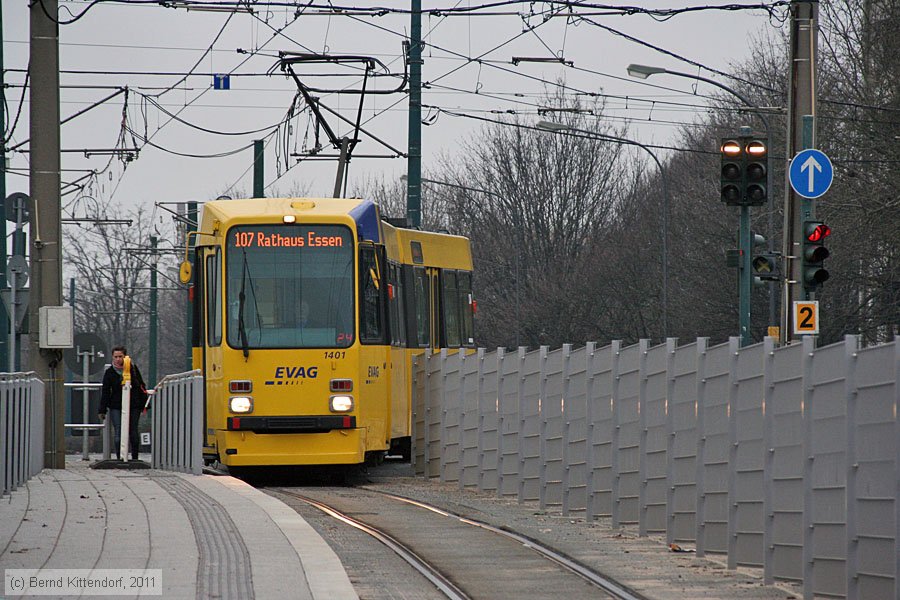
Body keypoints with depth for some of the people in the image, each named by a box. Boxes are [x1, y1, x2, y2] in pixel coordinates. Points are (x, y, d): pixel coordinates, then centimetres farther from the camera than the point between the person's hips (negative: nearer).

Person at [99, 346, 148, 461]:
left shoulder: (133, 368, 4)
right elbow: (105, 392, 4)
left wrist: (144, 403, 8)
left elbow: (141, 386, 10)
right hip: (116, 407, 0)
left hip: (134, 405, 0)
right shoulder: (110, 372, 3)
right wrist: (102, 410, 1)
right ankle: (119, 458, -5)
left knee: (133, 433, 5)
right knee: (119, 433, -7)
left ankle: (135, 458, 15)